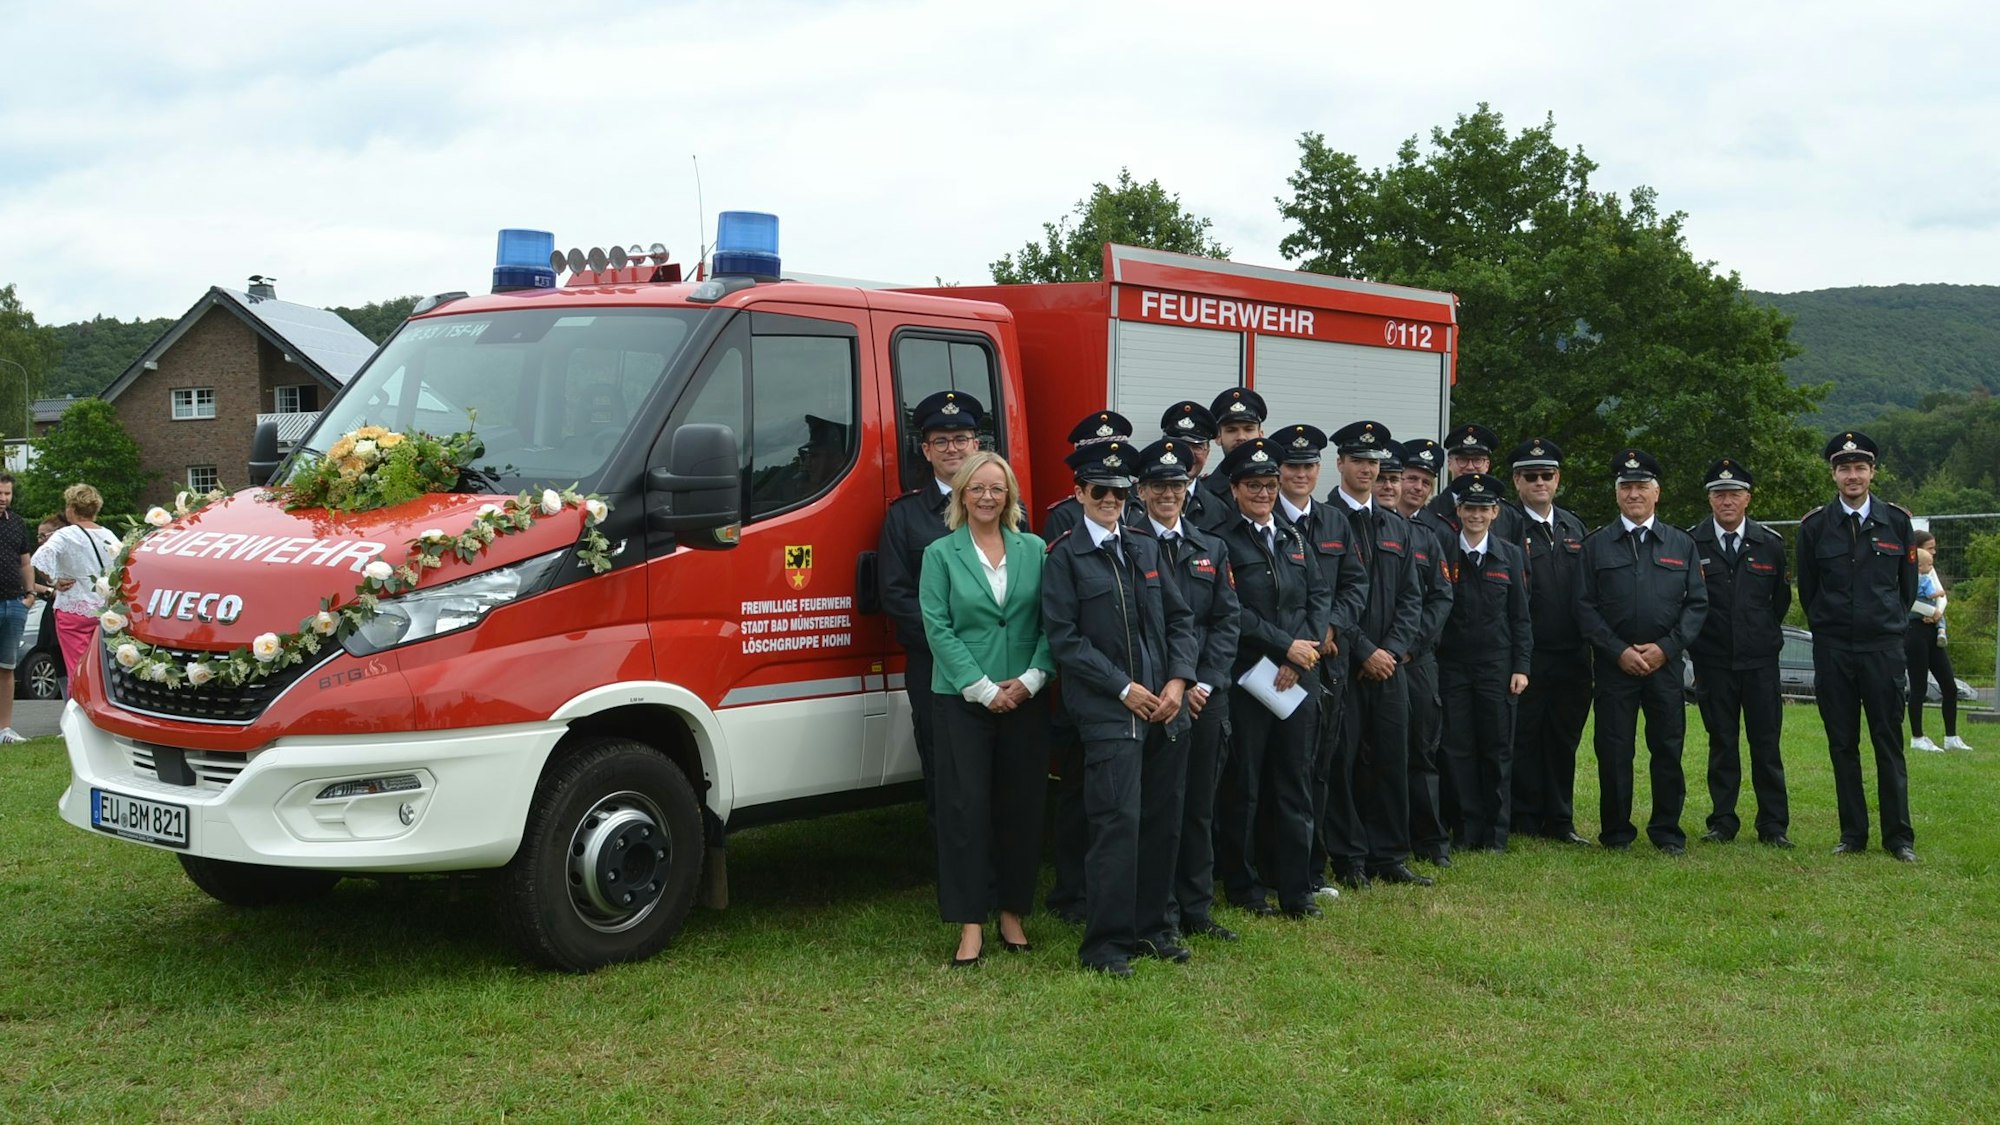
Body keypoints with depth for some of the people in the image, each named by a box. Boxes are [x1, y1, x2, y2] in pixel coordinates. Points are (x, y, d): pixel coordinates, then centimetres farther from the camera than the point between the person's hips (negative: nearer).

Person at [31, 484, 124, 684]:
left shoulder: (66, 536, -9)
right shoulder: (109, 536, 7)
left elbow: (41, 557, -24)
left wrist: (55, 581, -11)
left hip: (74, 611, -5)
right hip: (105, 611, 5)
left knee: (77, 671, -4)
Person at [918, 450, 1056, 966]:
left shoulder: (1033, 550, 6)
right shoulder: (941, 554, 1)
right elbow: (937, 627, -4)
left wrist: (1031, 678, -10)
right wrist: (983, 689, -10)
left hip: (1026, 698, 2)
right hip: (963, 699, -2)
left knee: (1022, 805, 6)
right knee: (966, 807, -3)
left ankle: (1012, 912, 18)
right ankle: (970, 923, 4)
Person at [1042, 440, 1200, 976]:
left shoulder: (1146, 547, 15)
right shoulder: (1064, 556, -1)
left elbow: (1180, 618, 14)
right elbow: (1064, 638, -7)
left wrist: (1178, 680, -1)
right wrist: (1124, 689, -11)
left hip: (1166, 709, 6)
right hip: (1107, 712, -6)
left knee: (1163, 821, 9)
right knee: (1118, 822, -10)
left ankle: (1153, 928, 22)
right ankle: (1105, 942, -1)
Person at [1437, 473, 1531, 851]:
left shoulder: (1511, 557, 8)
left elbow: (1521, 617, 8)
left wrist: (1521, 667, 1)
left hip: (1497, 666, 1)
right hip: (1452, 666, -1)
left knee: (1497, 751, 3)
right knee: (1459, 750, 1)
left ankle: (1496, 834, 11)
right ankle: (1468, 830, 9)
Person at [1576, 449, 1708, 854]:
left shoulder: (1682, 544, 11)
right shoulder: (1596, 545, 7)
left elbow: (1697, 603, 7)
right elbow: (1585, 607, 2)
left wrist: (1665, 647, -5)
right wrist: (1619, 651, -8)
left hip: (1666, 664, 1)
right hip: (1614, 665, -1)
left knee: (1668, 748, 2)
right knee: (1614, 750, -1)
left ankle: (1667, 831, 13)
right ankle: (1616, 832, 9)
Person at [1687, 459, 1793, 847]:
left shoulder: (1770, 544, 5)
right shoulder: (1690, 543, -1)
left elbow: (1782, 597, 16)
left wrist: (1766, 635, 13)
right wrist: (1695, 641, 5)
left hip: (1760, 660, 1)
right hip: (1712, 662, -1)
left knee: (1766, 744, 1)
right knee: (1721, 744, 6)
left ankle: (1773, 825, 8)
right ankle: (1722, 822, 12)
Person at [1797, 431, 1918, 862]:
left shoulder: (1897, 521, 3)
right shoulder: (1814, 525, 2)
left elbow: (1908, 584, 12)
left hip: (1884, 648, 0)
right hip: (1832, 649, 1)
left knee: (1889, 744, 2)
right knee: (1842, 745, 5)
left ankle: (1899, 837, 8)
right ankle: (1852, 835, 12)